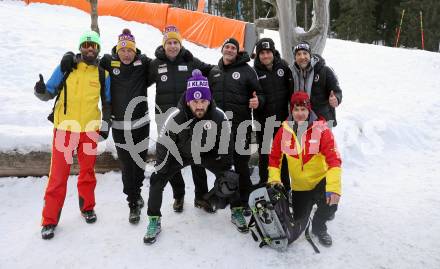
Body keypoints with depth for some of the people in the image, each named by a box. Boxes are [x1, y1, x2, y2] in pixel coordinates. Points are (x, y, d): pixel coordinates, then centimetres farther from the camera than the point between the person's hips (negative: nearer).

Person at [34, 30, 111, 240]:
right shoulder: (66, 67, 2)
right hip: (65, 128, -1)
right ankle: (50, 220, 11)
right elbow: (49, 93, 4)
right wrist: (40, 91, -18)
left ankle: (87, 208, 32)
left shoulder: (103, 74, 6)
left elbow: (107, 102, 14)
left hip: (90, 130, 2)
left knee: (88, 172, 13)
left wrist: (105, 125, 6)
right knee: (58, 175, -1)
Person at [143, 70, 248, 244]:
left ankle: (236, 213, 16)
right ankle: (154, 221, 7)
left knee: (229, 177, -9)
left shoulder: (219, 117, -29)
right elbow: (163, 145, -18)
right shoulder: (176, 117, -32)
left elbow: (225, 148, -14)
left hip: (208, 154, 1)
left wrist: (225, 172, -9)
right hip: (180, 154, 0)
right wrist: (159, 171, -15)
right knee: (157, 181, -12)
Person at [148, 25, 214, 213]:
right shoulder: (155, 64, 3)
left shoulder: (190, 61, 3)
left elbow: (212, 71, 14)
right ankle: (178, 195, 28)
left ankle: (201, 197, 18)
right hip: (166, 118, 1)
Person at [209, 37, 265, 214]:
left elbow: (259, 93, 0)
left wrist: (258, 101, -21)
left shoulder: (246, 70, 1)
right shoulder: (214, 72, 14)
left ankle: (243, 201, 16)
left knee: (241, 165, 2)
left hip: (240, 126, -4)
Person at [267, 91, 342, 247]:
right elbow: (274, 157, 3)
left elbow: (334, 160, -24)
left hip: (320, 182, -2)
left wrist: (333, 188, -34)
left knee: (330, 203, -32)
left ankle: (319, 227, 6)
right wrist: (274, 178, -10)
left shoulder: (321, 130, -18)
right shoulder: (284, 130, -8)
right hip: (299, 187, 3)